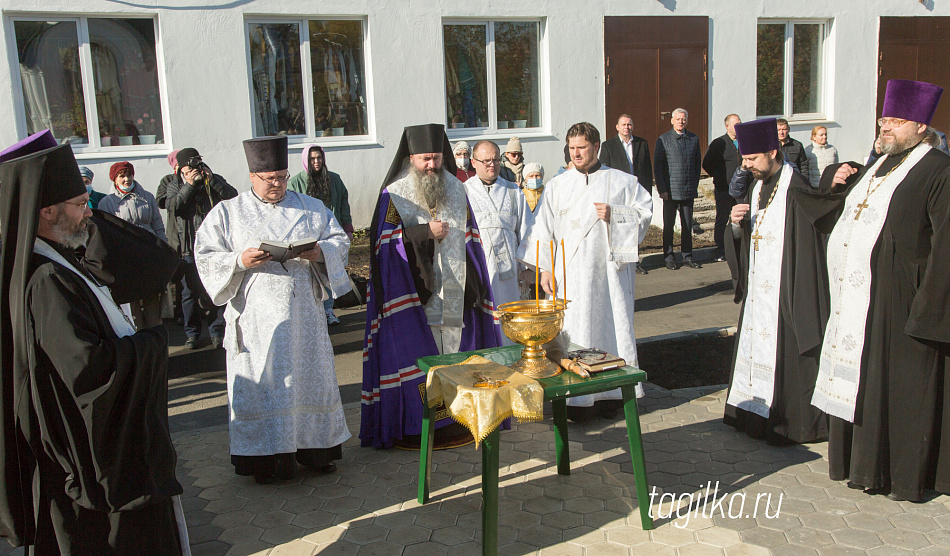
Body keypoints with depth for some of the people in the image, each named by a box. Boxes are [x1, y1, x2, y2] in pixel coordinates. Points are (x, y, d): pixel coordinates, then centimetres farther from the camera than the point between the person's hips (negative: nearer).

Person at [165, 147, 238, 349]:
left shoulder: (215, 181, 9)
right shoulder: (175, 185, 10)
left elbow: (232, 196, -8)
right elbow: (172, 206, -9)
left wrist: (211, 179, -15)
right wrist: (189, 185, -13)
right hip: (189, 249, 1)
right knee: (190, 292, 7)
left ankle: (217, 332, 13)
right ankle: (191, 333, 19)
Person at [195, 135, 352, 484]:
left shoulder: (311, 208, 11)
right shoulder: (227, 213, 5)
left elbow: (340, 241, 10)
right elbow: (205, 257, 0)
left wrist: (320, 251, -12)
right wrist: (240, 261, -18)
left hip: (303, 314, 2)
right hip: (256, 317, -2)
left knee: (310, 376, 7)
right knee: (261, 383, 0)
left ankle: (316, 449, 21)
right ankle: (266, 458, 11)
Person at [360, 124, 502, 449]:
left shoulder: (457, 191, 12)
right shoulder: (394, 195, -1)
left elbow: (471, 239, 15)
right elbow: (385, 242, -7)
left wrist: (474, 287, 7)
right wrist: (425, 233, -16)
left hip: (455, 293, 4)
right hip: (412, 294, -4)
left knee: (455, 352, 6)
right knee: (417, 358, -4)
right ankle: (415, 424, 5)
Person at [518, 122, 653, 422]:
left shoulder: (622, 181, 7)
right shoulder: (557, 185, 9)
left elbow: (646, 211, 6)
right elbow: (543, 228, 7)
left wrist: (614, 215, -10)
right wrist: (545, 268, 0)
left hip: (610, 270, 0)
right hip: (571, 273, 0)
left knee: (612, 326, 2)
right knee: (576, 331, -3)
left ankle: (612, 392, 15)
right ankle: (580, 399, 5)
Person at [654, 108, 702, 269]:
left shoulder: (694, 139, 9)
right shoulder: (663, 140, -2)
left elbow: (697, 163, 14)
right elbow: (657, 166, -3)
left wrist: (695, 184, 8)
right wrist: (661, 189, -8)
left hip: (689, 190, 3)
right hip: (670, 190, -3)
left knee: (687, 225, 7)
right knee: (668, 225, 4)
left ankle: (687, 256, 17)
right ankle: (669, 257, 14)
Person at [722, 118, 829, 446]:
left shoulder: (796, 191, -15)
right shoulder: (757, 188, 11)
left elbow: (807, 249, -16)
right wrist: (736, 223, -7)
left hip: (784, 293, -8)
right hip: (757, 291, 8)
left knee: (784, 353, -2)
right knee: (755, 344, 14)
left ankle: (791, 421, 12)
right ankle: (756, 414, 26)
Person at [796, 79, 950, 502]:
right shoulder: (878, 168, 16)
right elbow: (838, 215, 29)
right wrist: (835, 183, 10)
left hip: (898, 300, -8)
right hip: (856, 299, 8)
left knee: (899, 385, 1)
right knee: (860, 378, 14)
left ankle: (904, 473, 16)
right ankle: (865, 461, 28)